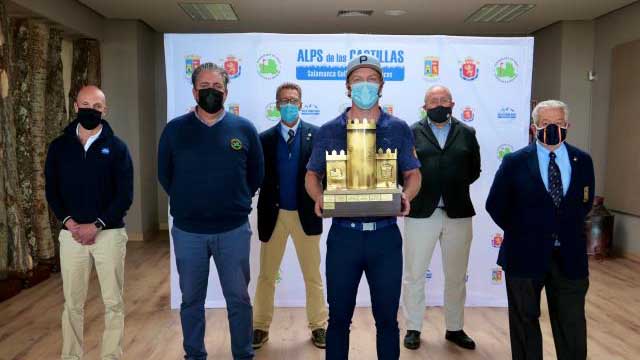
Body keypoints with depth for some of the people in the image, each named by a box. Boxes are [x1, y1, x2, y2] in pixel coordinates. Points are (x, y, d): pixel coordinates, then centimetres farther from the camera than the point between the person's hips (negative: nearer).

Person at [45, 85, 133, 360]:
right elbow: (51, 191, 5)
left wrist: (95, 226, -13)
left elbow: (125, 196, -6)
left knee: (113, 303, 5)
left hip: (110, 233, -2)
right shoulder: (59, 146, 6)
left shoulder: (116, 147, -1)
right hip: (71, 234, 2)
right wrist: (70, 223, -10)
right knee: (72, 303, 11)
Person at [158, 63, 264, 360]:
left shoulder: (244, 129, -1)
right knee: (191, 299, 14)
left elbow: (256, 174, 8)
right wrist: (185, 202, 8)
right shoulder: (174, 129, -1)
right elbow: (164, 174, 9)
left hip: (233, 229, 0)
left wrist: (236, 202, 7)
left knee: (239, 299, 9)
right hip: (187, 230, 1)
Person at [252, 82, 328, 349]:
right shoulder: (265, 138, 2)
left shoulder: (316, 135, -1)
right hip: (273, 214, 1)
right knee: (266, 275, 11)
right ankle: (260, 327, 26)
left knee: (313, 276, 10)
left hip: (306, 214, -1)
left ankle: (318, 326, 26)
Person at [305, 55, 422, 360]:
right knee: (339, 317, 11)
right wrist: (319, 198, -12)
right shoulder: (328, 131, 4)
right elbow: (312, 175, 9)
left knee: (387, 318, 11)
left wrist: (406, 195, -13)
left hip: (385, 235, 0)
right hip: (343, 234, 0)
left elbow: (413, 174, 9)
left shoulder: (398, 129, 5)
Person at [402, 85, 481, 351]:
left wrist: (456, 187, 1)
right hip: (420, 213, -2)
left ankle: (454, 329, 29)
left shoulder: (466, 134, 9)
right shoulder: (411, 133, 2)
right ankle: (413, 329, 22)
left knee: (456, 276, 13)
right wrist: (415, 188, -6)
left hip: (458, 213, 2)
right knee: (414, 275, 6)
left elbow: (474, 169, 10)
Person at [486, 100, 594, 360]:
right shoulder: (514, 162, -7)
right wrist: (520, 232, 0)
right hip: (526, 254, -2)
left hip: (569, 256, 2)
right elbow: (495, 205, 0)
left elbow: (585, 202, 15)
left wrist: (567, 229, 7)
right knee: (525, 320, 13)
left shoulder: (582, 161, 2)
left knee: (572, 323, 11)